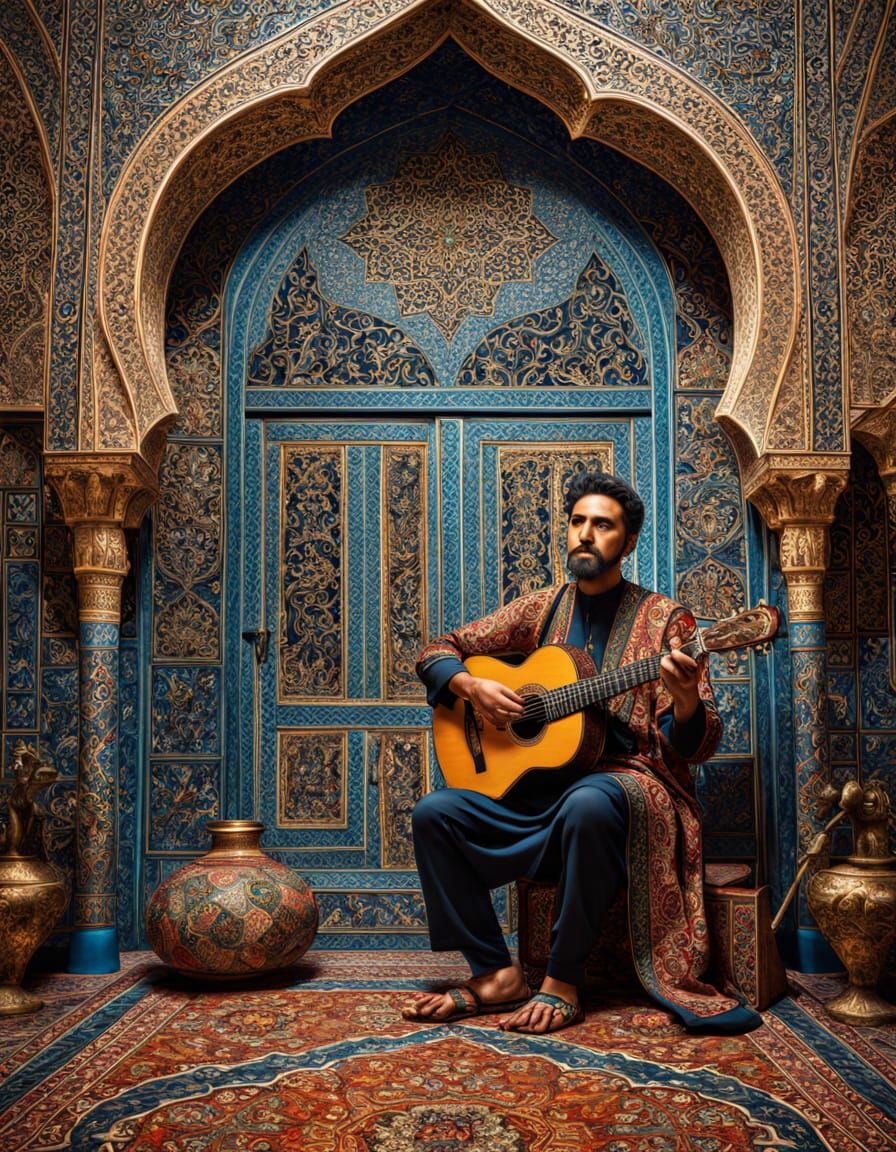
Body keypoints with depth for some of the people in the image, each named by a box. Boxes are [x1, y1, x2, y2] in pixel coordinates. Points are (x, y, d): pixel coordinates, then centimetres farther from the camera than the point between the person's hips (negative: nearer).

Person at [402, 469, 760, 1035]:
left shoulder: (663, 619, 0)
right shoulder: (540, 609, 11)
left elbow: (697, 746, -5)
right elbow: (440, 650, 15)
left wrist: (685, 700, -28)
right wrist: (473, 687, -6)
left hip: (625, 776, -4)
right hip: (537, 783, 5)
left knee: (587, 805, -38)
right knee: (434, 813, -15)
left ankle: (563, 983, -20)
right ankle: (496, 974, -8)